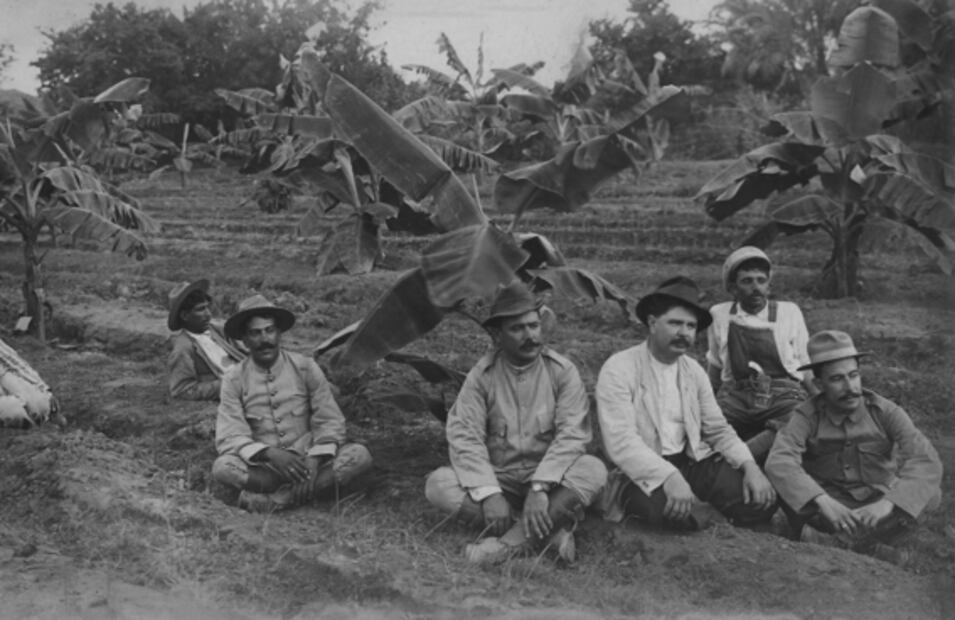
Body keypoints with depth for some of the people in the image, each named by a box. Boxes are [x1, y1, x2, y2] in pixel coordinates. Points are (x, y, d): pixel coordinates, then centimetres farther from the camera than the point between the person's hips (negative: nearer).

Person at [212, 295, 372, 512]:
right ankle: (325, 484, -24)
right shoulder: (234, 380, -3)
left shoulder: (305, 367, -2)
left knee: (359, 455, -25)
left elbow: (330, 421, -3)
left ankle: (275, 499, -26)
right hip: (263, 466, 0)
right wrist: (270, 454, -27)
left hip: (308, 459, 1)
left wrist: (314, 462, -20)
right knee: (222, 467, -32)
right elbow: (229, 437, -10)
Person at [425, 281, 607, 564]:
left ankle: (510, 541, -30)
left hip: (549, 479, -1)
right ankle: (550, 531, -26)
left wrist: (539, 488, -27)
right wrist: (489, 494, -24)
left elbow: (572, 433, -15)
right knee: (438, 484, -24)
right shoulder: (482, 374, -3)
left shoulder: (562, 371, -6)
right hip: (498, 479, 1)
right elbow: (464, 436, -10)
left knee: (593, 470, -29)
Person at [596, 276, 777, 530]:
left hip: (693, 461, 6)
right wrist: (669, 477, -35)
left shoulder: (694, 371, 10)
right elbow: (621, 441, -22)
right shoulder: (619, 369, -12)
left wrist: (750, 466, -7)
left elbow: (718, 429, 12)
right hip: (645, 471, -6)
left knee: (762, 501, -12)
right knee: (679, 513, -36)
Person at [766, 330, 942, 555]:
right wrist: (822, 501, -43)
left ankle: (827, 542, -28)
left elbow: (927, 461, -21)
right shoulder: (808, 417, -11)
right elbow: (778, 462, -28)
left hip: (877, 508, 2)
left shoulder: (885, 412, -8)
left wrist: (888, 503, -36)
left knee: (928, 493, -26)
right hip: (828, 508, -1)